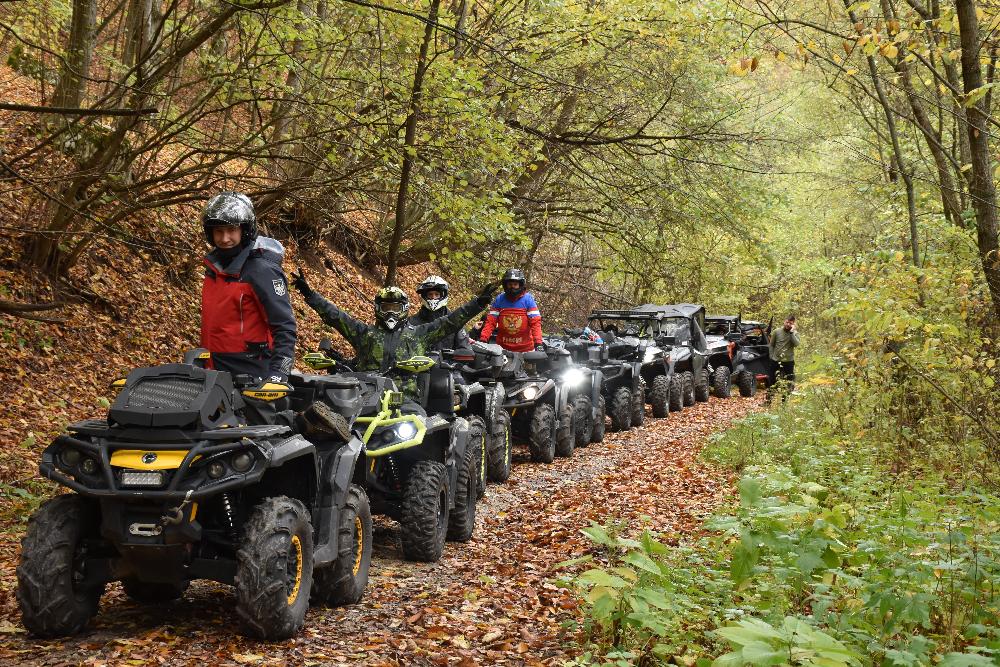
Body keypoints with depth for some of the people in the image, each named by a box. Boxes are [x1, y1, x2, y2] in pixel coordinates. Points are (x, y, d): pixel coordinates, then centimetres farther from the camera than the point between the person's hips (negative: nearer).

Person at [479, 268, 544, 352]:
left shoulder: (528, 299, -1)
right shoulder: (499, 299, 3)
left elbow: (535, 322, -7)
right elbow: (491, 322, 1)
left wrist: (538, 343, -19)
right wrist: (482, 339, -12)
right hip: (503, 348, 1)